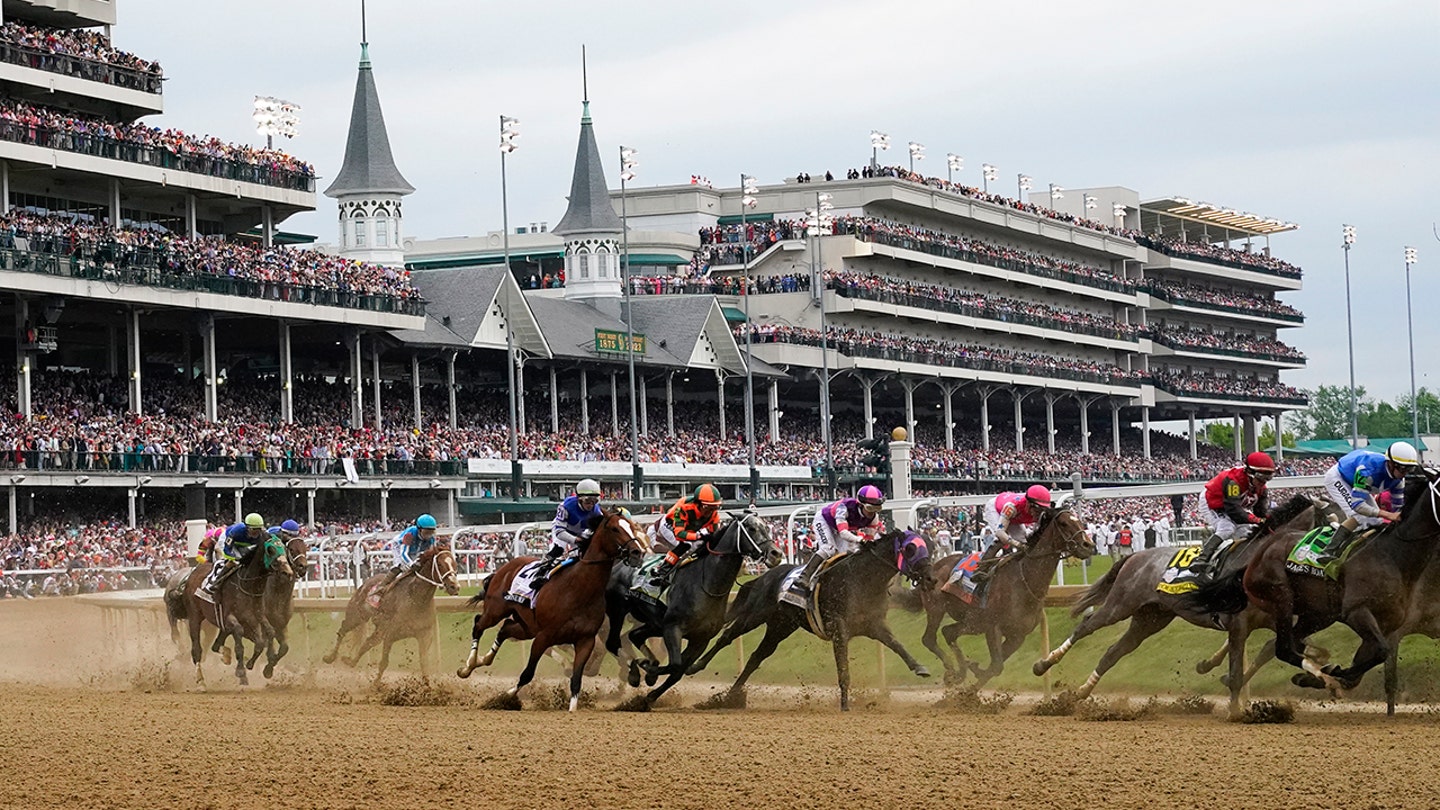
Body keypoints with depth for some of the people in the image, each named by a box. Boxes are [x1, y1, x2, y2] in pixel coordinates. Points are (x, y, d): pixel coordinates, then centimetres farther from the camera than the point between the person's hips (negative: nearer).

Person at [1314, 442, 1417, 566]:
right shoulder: (1368, 470, -43)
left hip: (1354, 485, 9)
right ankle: (1327, 553, -31)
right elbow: (1357, 504, -45)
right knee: (1358, 516, -29)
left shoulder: (1398, 480, -18)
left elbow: (1398, 507, -7)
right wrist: (1388, 515, -52)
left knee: (1376, 522, -1)